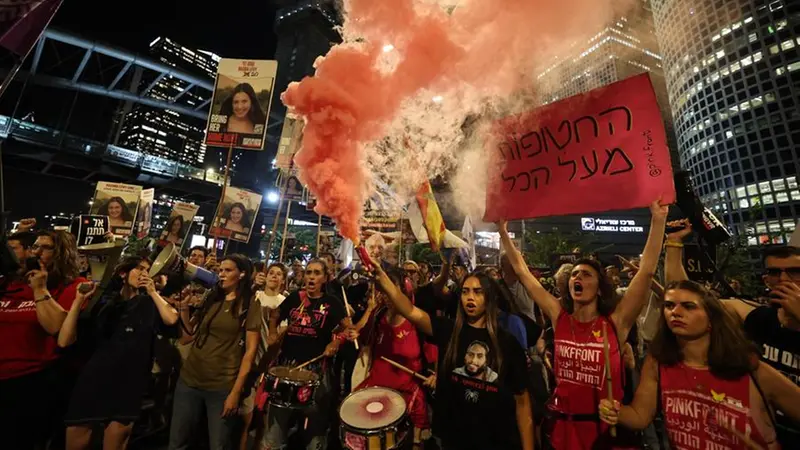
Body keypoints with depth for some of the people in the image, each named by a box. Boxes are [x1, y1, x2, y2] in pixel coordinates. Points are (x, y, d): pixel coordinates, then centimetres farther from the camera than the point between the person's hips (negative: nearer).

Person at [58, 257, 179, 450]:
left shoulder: (149, 304, 0)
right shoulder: (104, 302, 6)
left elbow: (172, 319, -21)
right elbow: (64, 341, -1)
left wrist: (153, 292, -13)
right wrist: (79, 300, -7)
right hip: (92, 384, 2)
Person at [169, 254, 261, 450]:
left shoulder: (250, 306, -9)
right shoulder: (210, 299, 8)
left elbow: (250, 350, -11)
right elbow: (187, 336, 6)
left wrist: (236, 391, -14)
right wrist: (184, 307, -2)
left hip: (222, 386, -4)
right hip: (189, 379, 5)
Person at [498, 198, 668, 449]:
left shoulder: (615, 322, -12)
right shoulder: (559, 317, -7)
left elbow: (647, 271, -20)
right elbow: (522, 272, -8)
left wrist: (658, 220, -23)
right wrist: (503, 231, -9)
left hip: (606, 426, -2)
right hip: (562, 422, 2)